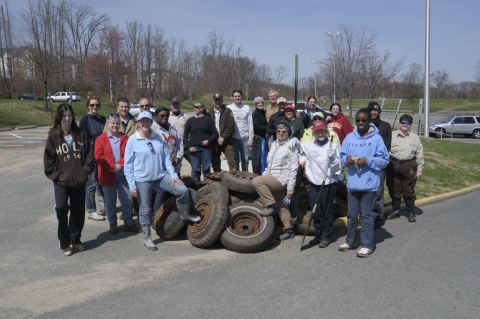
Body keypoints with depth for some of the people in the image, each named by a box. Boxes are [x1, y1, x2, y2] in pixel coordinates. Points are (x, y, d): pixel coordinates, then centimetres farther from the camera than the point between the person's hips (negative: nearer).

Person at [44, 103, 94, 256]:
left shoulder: (81, 134, 3)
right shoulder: (53, 136, -2)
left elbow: (89, 156, 3)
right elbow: (48, 160, -3)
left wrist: (85, 172, -7)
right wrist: (57, 175, -10)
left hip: (79, 181, 2)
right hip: (61, 182, -2)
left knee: (78, 212, 10)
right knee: (61, 208, -17)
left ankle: (76, 240, 29)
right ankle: (65, 244, 0)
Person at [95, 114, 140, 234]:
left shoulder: (125, 138, 7)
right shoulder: (101, 139, 0)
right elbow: (98, 156, -9)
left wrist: (120, 165, -17)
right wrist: (112, 166, -17)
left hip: (123, 174, 2)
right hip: (108, 175, -1)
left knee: (127, 200, 5)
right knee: (110, 202, 9)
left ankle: (128, 223, 17)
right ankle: (112, 224, 23)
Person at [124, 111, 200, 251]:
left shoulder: (158, 138, 3)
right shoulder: (132, 140, -7)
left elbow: (166, 158, 6)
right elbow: (128, 165, -6)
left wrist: (173, 175, -2)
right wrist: (132, 185, -8)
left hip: (162, 176, 3)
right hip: (143, 180, -3)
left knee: (183, 190, -8)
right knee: (145, 209, 5)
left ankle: (185, 214, 18)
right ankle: (147, 238, 22)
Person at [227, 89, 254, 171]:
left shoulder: (246, 108, 4)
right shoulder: (228, 108, 1)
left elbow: (250, 124, 4)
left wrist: (251, 138, -1)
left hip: (245, 137, 1)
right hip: (233, 138, -1)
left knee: (245, 159, 7)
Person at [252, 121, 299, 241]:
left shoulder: (291, 146, -10)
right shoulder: (274, 144, 13)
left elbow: (293, 168, -14)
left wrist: (290, 187, -18)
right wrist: (264, 175, 14)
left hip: (282, 178, -8)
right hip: (273, 179, 8)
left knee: (256, 181, -24)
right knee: (281, 207, 11)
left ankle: (271, 205, -11)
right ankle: (289, 230, 21)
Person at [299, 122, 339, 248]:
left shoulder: (333, 146, -4)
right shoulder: (308, 146, 3)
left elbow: (337, 167, -6)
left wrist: (332, 158, -23)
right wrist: (302, 159, 8)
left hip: (328, 184, -3)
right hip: (313, 183, 3)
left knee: (327, 212, 4)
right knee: (316, 212, 11)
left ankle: (326, 237, 16)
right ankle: (318, 235, 25)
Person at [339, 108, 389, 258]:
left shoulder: (376, 138, -6)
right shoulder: (349, 137, 6)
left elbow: (384, 160, -7)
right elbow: (342, 156, 10)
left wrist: (367, 160, -19)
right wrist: (347, 159, -12)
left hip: (369, 183, -4)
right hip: (352, 182, 4)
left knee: (366, 214, 5)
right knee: (352, 214, 14)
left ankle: (367, 245, 16)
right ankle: (350, 241, 30)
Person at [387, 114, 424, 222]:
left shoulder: (415, 137, 8)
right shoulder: (392, 136, 6)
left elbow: (419, 155, 7)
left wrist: (420, 169, 2)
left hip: (409, 167, -1)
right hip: (394, 166, 1)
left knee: (409, 190, 3)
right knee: (395, 190, 8)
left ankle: (411, 213, 15)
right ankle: (395, 211, 23)